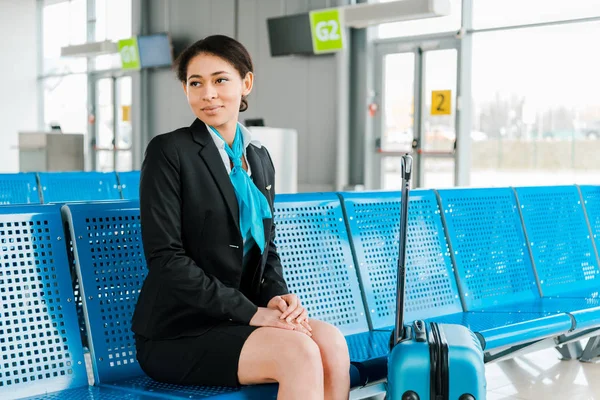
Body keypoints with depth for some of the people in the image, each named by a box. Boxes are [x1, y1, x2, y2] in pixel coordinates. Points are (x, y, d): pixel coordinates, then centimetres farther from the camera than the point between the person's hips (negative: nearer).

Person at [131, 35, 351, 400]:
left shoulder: (259, 158, 13)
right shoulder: (168, 151, -7)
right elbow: (166, 259, -14)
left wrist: (279, 296, -5)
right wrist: (253, 313, -18)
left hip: (235, 323, 6)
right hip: (177, 332, -6)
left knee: (331, 340, -21)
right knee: (299, 353, -27)